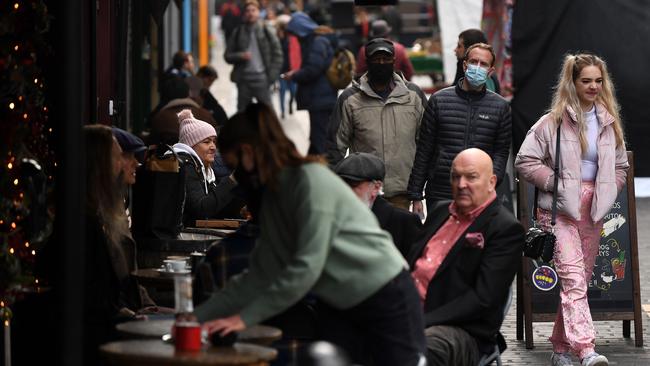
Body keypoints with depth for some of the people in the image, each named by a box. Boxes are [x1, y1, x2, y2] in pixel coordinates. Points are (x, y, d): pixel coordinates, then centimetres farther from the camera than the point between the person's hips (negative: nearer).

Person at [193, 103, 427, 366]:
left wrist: (245, 317, -24)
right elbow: (257, 277, 4)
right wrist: (196, 317, -2)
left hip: (386, 297, -8)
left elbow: (306, 268, -26)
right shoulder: (271, 196, 5)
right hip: (339, 305, 8)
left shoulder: (312, 181, -20)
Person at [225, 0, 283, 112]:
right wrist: (240, 56, -12)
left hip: (262, 79, -1)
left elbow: (277, 54, 3)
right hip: (244, 79, 1)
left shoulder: (267, 32, 3)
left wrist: (272, 75, -7)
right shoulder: (237, 33, 6)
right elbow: (228, 55, 8)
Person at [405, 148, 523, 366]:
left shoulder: (506, 229, -3)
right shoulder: (440, 210, 21)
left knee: (426, 346, -40)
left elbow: (482, 297, -11)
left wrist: (423, 322, -19)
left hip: (462, 330, -6)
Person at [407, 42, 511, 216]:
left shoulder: (500, 106, 7)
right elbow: (423, 151, 6)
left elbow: (501, 151, 7)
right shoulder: (439, 100, 5)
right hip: (439, 195, 0)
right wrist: (416, 196, 3)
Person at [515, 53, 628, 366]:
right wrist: (556, 184, -9)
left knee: (579, 279, 8)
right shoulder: (553, 121, -2)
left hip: (592, 211, 5)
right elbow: (525, 161, -3)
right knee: (573, 277, -18)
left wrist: (605, 192, 7)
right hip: (560, 210, -5)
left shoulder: (609, 122, 13)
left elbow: (621, 166, 23)